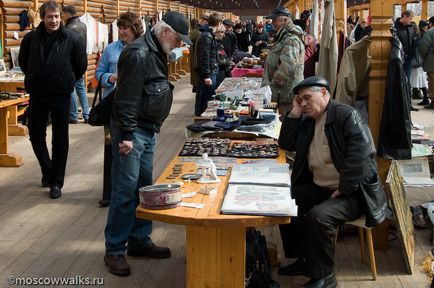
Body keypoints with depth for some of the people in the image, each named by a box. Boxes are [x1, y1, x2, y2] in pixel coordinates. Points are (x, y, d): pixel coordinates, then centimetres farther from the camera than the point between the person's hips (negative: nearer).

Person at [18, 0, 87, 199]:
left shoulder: (72, 39, -9)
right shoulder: (31, 38, -3)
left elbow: (81, 65, 3)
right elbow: (23, 62, 14)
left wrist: (67, 82, 7)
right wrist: (35, 79, 13)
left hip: (61, 96, -2)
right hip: (37, 95, 3)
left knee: (60, 140, 2)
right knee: (36, 135, 11)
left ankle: (56, 182, 11)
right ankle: (47, 171, 33)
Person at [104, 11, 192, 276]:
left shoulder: (157, 52, 14)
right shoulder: (139, 54, -17)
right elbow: (127, 98, -21)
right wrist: (127, 135, -23)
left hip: (148, 131, 10)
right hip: (132, 131, -10)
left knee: (144, 188, 13)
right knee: (125, 191, -4)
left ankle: (139, 241, 24)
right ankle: (115, 250, 6)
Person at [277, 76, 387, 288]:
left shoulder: (347, 116, -13)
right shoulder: (307, 120, 12)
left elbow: (361, 154, -22)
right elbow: (286, 144, 14)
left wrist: (343, 190, -22)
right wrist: (294, 114, 3)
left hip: (351, 193, -8)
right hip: (318, 187, 9)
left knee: (318, 216, -30)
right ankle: (304, 260, 10)